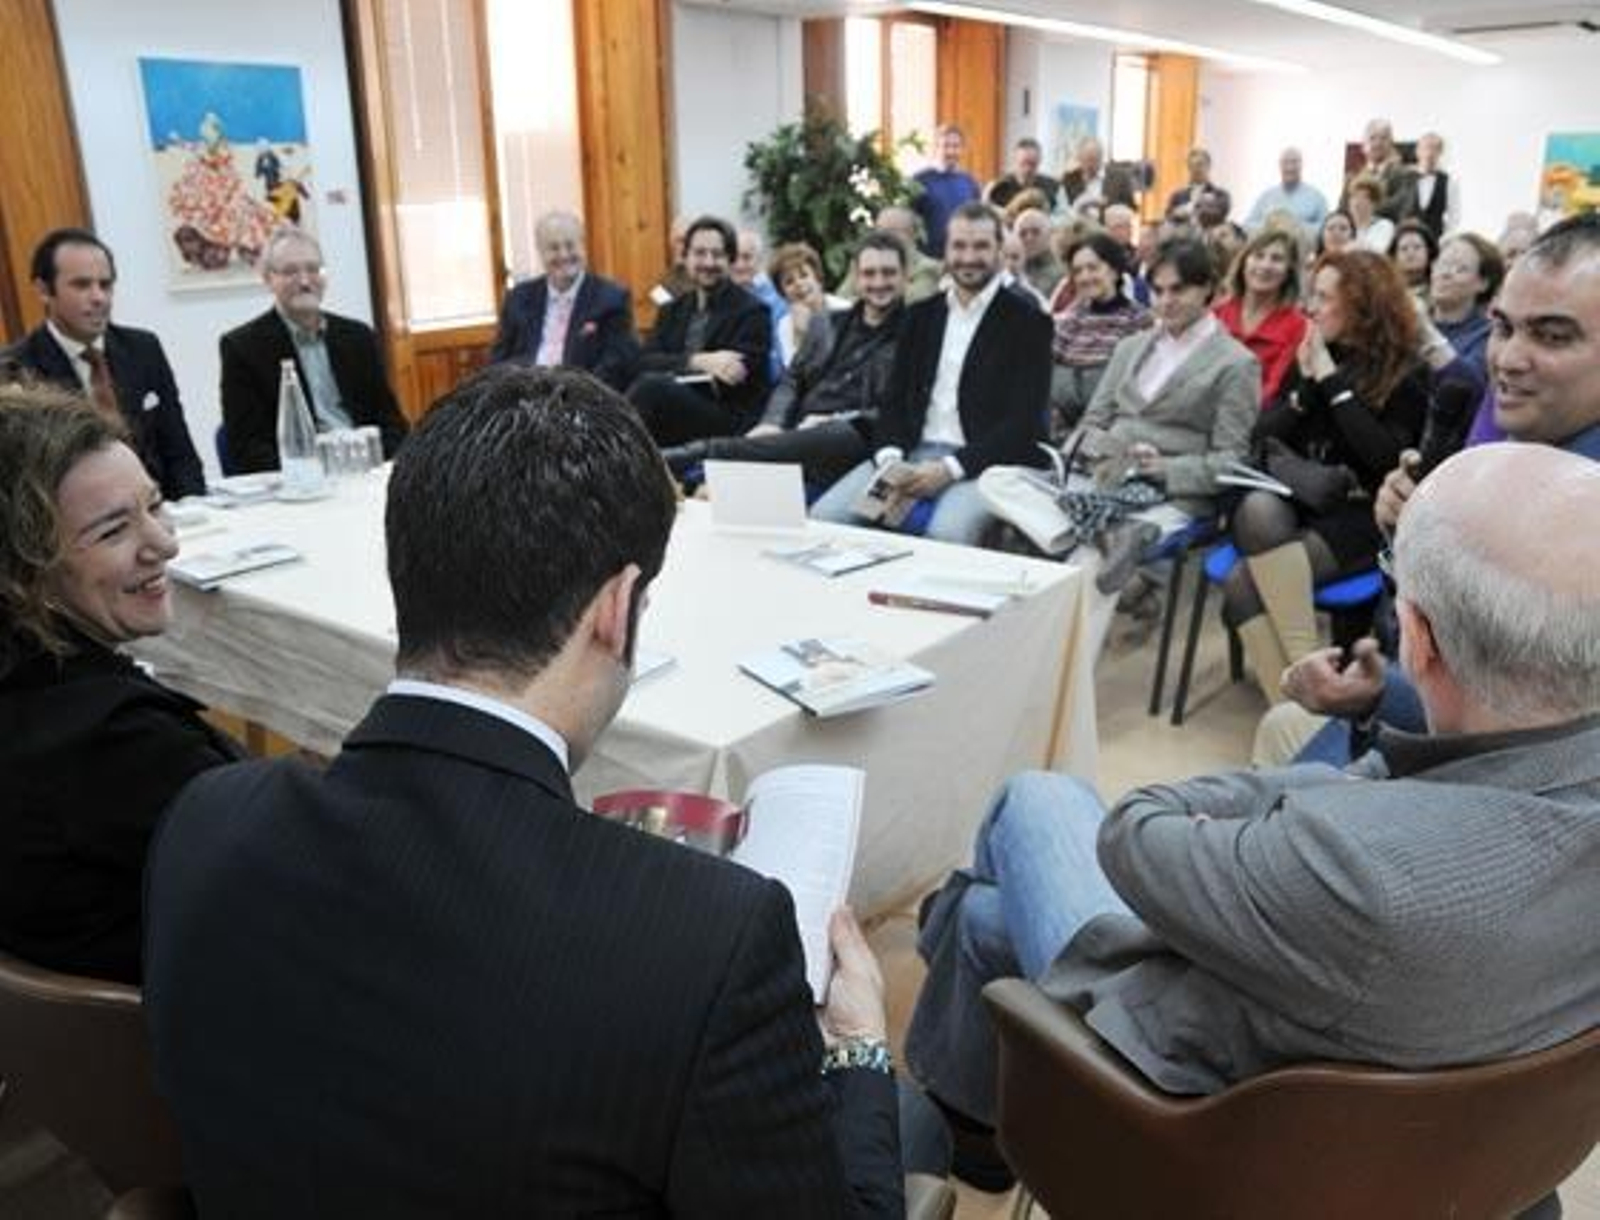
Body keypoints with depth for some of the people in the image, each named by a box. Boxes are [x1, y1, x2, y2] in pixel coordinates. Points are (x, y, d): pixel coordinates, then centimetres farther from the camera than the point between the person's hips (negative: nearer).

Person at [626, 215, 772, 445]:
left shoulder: (752, 311, 5)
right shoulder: (673, 310, 21)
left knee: (651, 386, -30)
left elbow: (740, 377, -7)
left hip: (728, 420, -4)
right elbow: (645, 361, 5)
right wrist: (697, 361, -13)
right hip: (674, 408, 4)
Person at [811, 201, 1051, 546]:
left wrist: (950, 467, -19)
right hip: (912, 453, 4)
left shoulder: (1028, 322, 0)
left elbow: (1023, 421, -8)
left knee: (947, 533, -35)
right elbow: (894, 398, 13)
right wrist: (890, 458, -9)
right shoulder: (921, 315, 15)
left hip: (982, 462, -4)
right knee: (825, 515, -17)